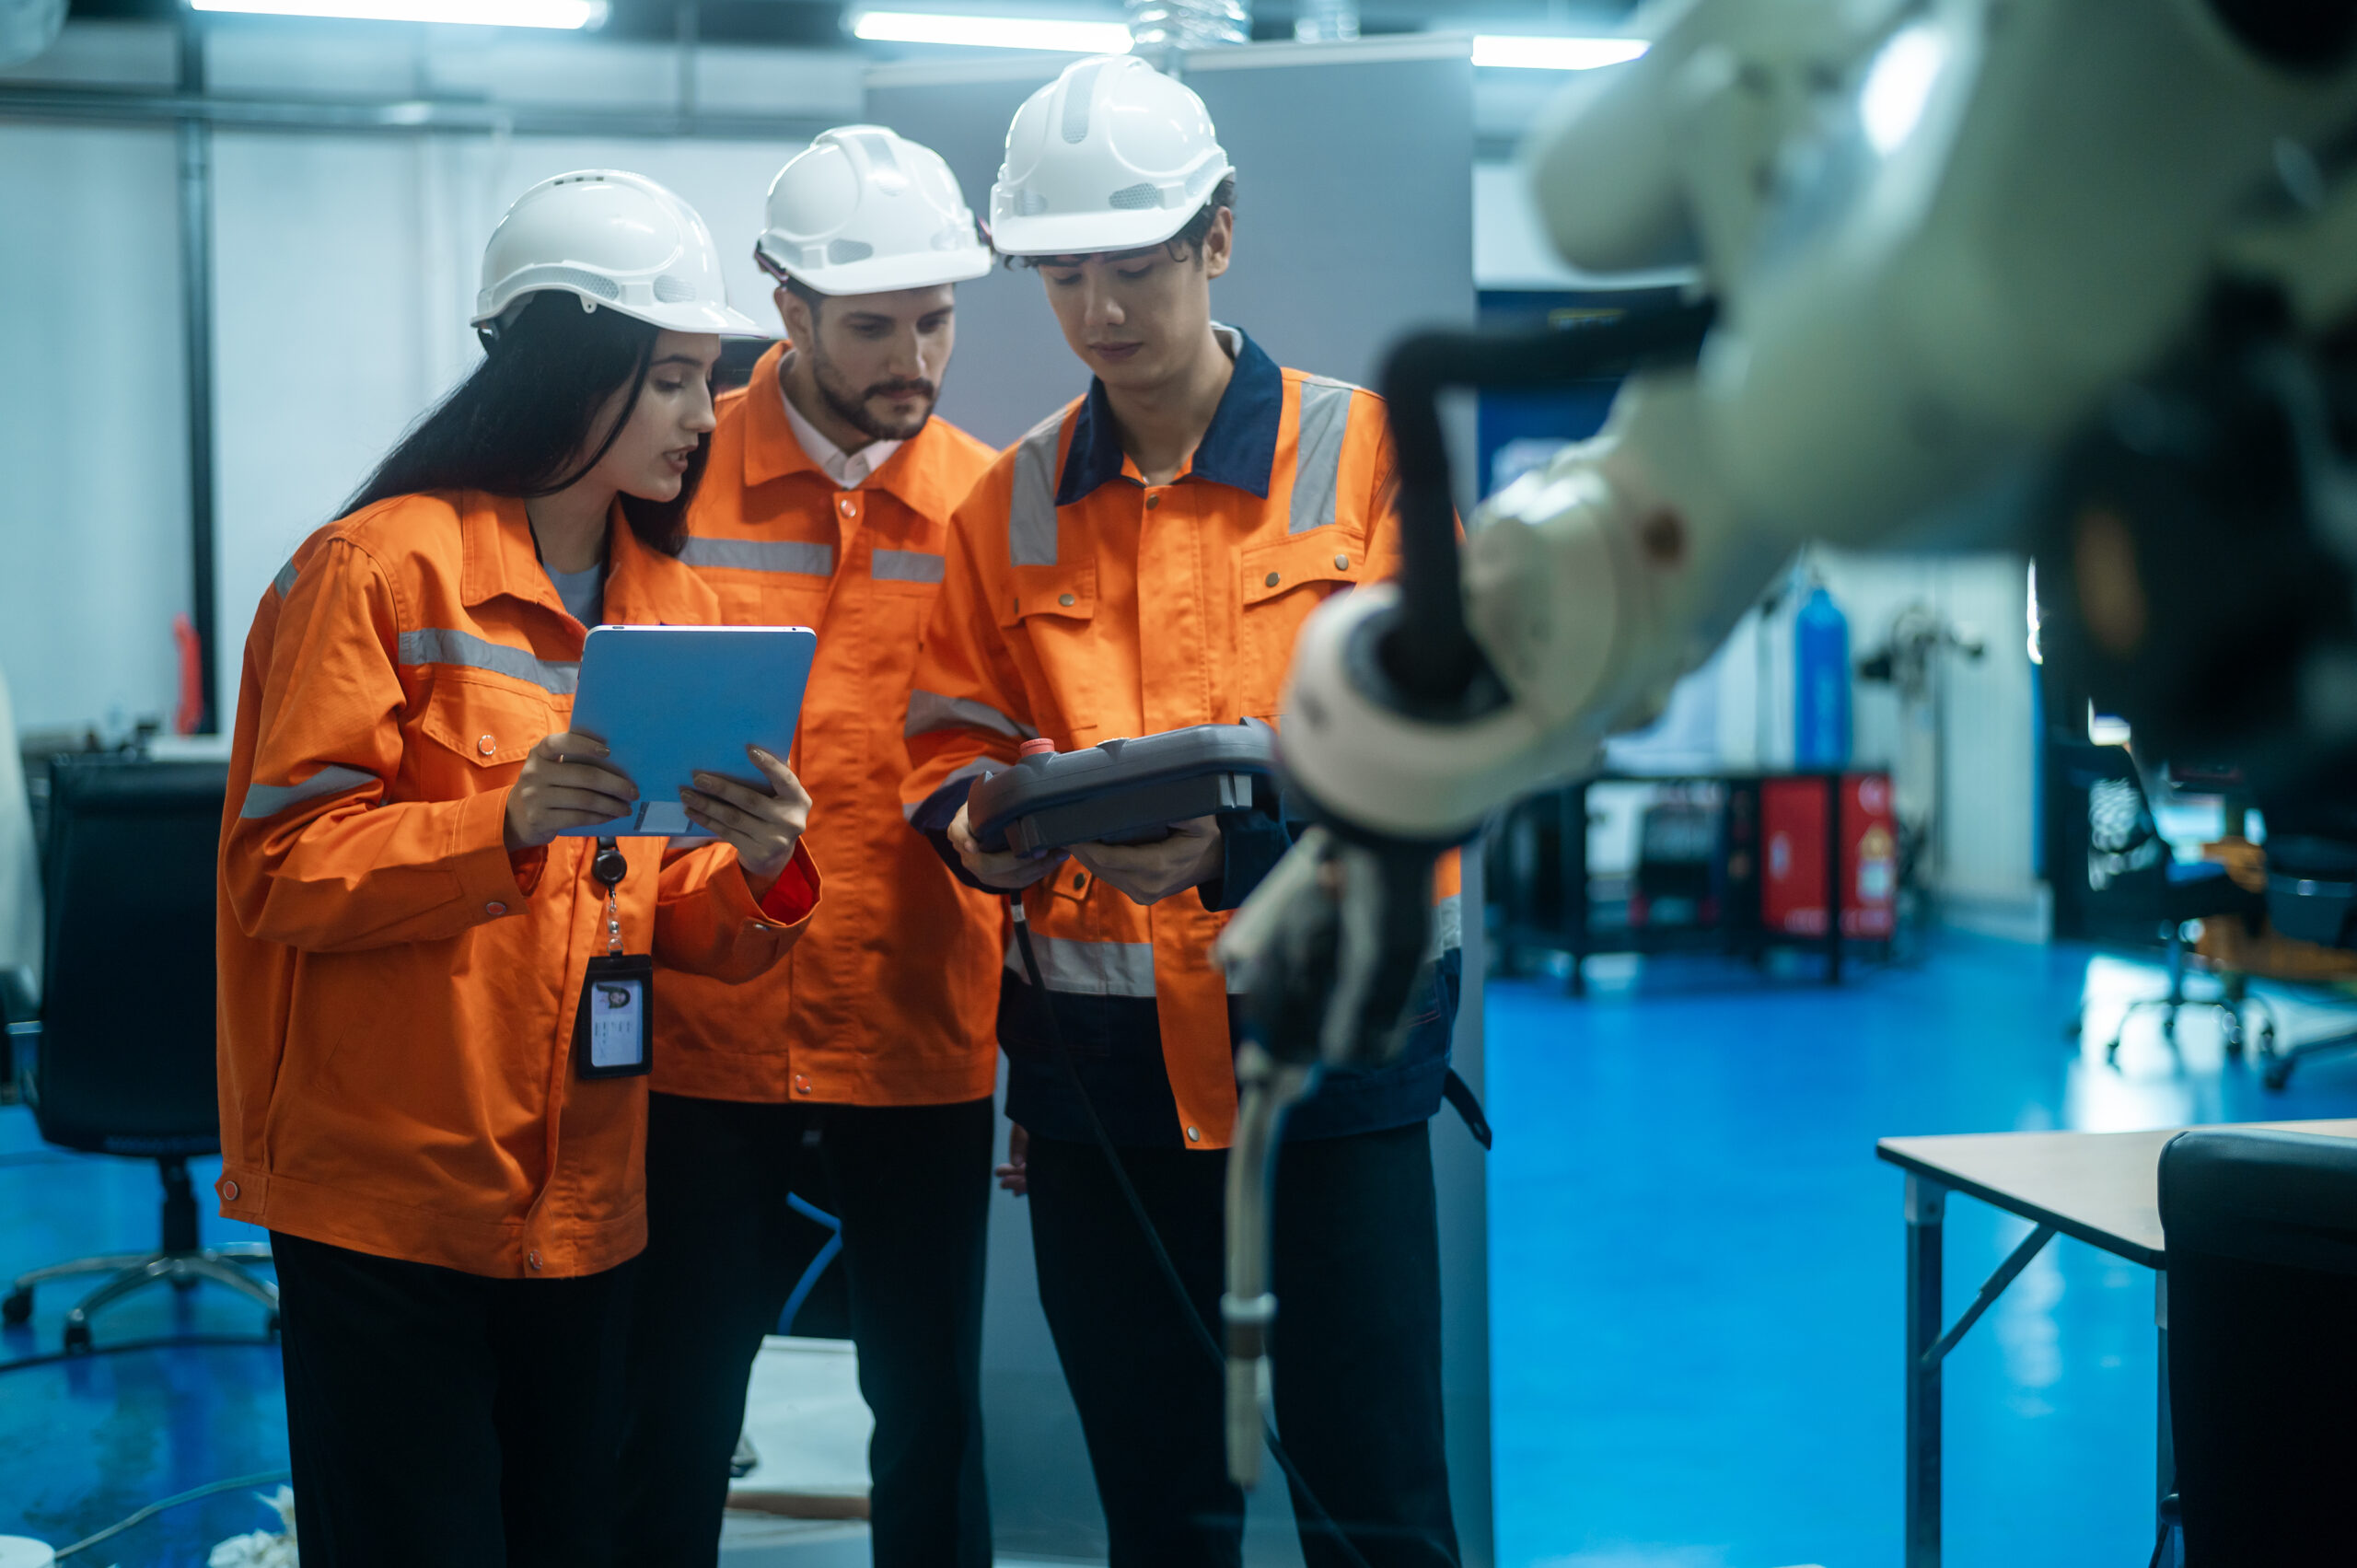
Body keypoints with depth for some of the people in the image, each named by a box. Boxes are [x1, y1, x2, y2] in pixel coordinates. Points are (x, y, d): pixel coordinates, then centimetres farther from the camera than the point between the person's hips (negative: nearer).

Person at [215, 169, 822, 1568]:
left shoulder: (678, 605, 12)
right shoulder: (385, 565, -7)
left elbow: (673, 921, 12)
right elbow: (284, 865, -13)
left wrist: (760, 873, -11)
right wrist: (509, 821, -27)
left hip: (585, 1198, 6)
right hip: (393, 1196, -6)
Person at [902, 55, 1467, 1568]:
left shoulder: (1367, 452, -2)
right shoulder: (1010, 503, 8)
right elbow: (953, 741, 12)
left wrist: (1243, 838, -25)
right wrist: (982, 821, -12)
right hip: (1096, 1066, 4)